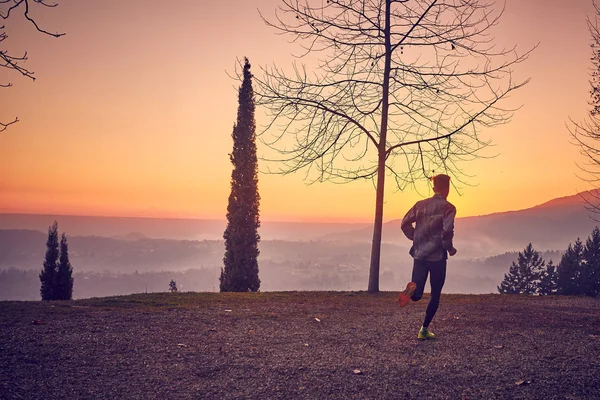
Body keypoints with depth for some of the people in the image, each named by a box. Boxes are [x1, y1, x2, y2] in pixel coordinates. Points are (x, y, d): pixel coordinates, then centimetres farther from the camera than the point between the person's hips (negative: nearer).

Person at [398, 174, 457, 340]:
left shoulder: (420, 205, 8)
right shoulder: (448, 208, -7)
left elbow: (405, 224, 5)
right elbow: (447, 231, -19)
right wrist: (450, 249, -2)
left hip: (419, 255, 4)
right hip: (437, 256, -4)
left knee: (416, 295, 6)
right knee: (435, 295, 11)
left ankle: (412, 289, -29)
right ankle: (425, 329, 10)